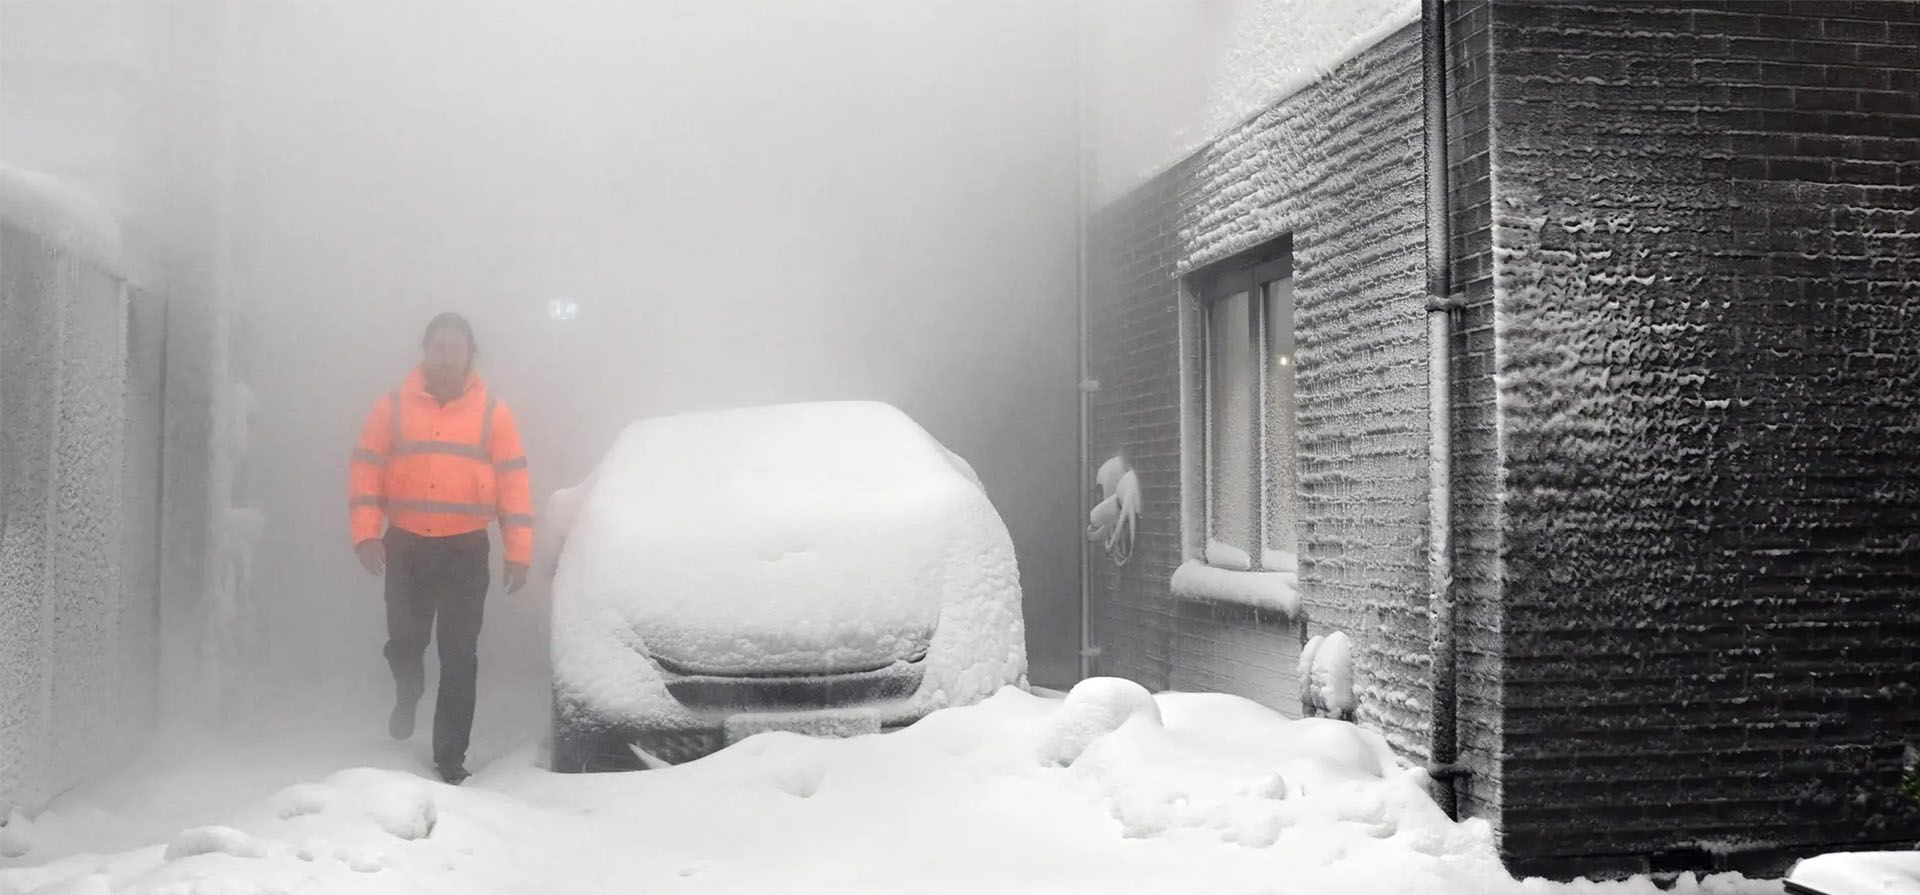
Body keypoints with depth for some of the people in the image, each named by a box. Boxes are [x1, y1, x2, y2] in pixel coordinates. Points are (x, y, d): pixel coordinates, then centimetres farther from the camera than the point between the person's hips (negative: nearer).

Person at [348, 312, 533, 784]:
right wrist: (366, 533, -12)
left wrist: (518, 552, -5)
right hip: (405, 547, 1)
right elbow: (367, 472, 0)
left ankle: (450, 756, 8)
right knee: (404, 642, 11)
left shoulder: (493, 412, 0)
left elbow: (514, 484, 0)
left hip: (465, 551, -1)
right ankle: (407, 699, 45)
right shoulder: (393, 406, 2)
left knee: (459, 658, 0)